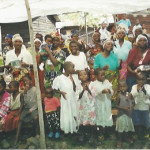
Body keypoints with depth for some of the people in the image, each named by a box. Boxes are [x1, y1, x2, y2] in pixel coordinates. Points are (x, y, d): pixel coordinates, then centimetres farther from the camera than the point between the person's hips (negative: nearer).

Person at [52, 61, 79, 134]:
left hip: (73, 99, 5)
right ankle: (66, 130, 20)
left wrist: (72, 80, -11)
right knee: (66, 116, 3)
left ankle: (74, 129, 29)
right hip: (65, 100, -5)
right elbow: (54, 89, -6)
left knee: (74, 114, 13)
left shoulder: (71, 77, 1)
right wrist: (61, 92, -19)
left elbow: (74, 89, -1)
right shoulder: (59, 78, -14)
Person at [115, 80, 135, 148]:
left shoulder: (129, 94, -6)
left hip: (128, 113, 4)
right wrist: (123, 108, -19)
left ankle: (127, 137, 41)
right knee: (120, 127, 3)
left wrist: (131, 107, -14)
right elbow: (116, 105, -8)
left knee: (128, 126, 17)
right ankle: (119, 141, 17)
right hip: (121, 114, -3)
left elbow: (133, 102, 6)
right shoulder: (119, 95, -14)